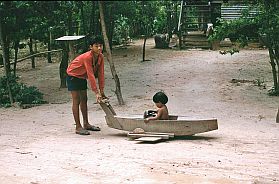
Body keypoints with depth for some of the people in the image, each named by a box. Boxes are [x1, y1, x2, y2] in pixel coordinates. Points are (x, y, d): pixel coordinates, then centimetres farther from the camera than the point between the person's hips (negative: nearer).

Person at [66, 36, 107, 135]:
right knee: (76, 101, -9)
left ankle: (86, 124, 20)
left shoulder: (101, 57, -11)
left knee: (84, 100, 11)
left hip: (82, 77, 8)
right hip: (73, 75, -8)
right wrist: (96, 92, -37)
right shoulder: (87, 57, -34)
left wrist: (102, 91, -11)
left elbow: (101, 74, -9)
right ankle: (78, 127, -8)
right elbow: (91, 75, -36)